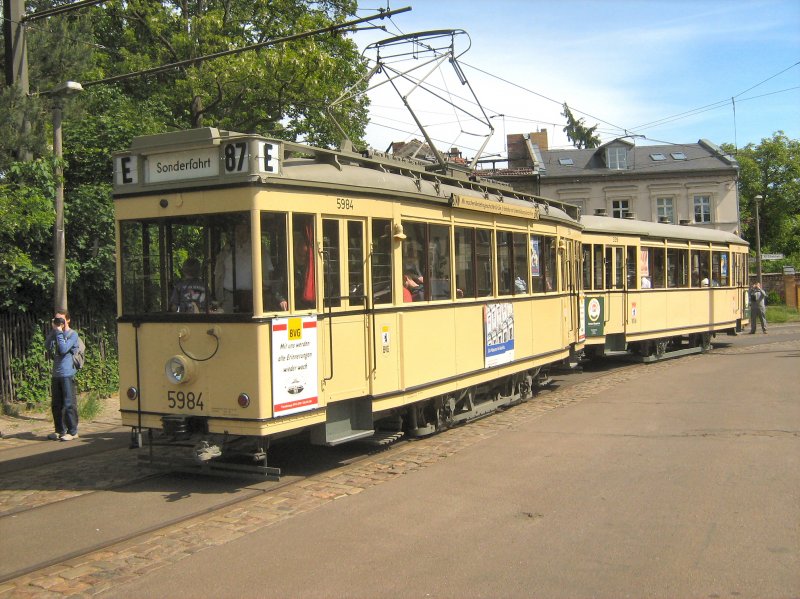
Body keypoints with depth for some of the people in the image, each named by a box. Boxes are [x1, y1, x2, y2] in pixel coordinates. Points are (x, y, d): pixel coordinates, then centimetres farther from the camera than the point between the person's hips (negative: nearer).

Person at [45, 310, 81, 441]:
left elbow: (64, 349, -17)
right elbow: (47, 346, -1)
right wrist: (53, 330, -5)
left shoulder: (72, 334, -4)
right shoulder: (56, 333, 15)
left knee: (68, 404, -5)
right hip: (56, 374, 7)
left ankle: (72, 432, 1)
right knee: (56, 404, 11)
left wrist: (59, 332, -13)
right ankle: (60, 430, 20)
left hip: (67, 374, -7)